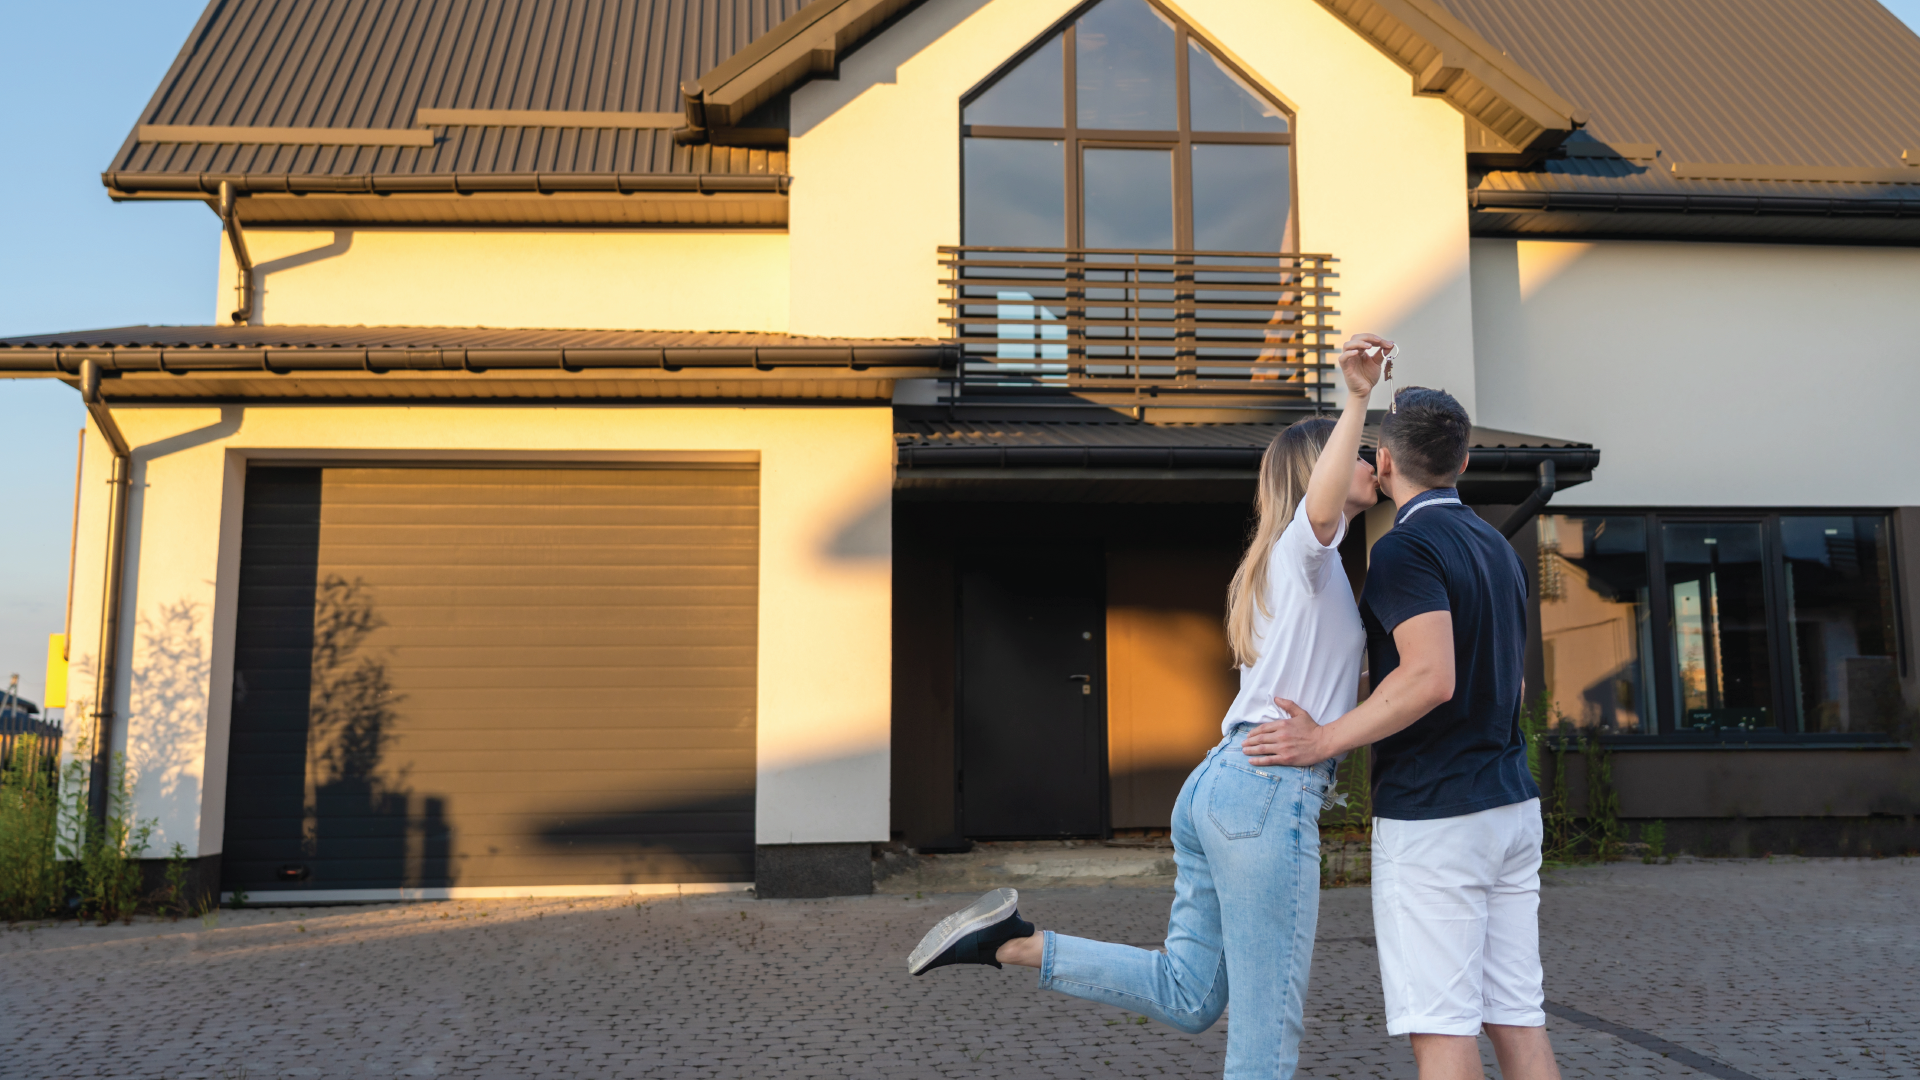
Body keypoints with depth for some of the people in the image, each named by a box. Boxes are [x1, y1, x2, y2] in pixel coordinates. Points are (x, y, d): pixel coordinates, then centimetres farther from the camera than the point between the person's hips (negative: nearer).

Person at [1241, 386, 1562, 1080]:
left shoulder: (1406, 547, -12)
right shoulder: (1497, 548, 16)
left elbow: (1431, 678, -25)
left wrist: (1325, 741, -16)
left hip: (1431, 815, -9)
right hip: (1510, 804, 9)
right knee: (1516, 1016, 11)